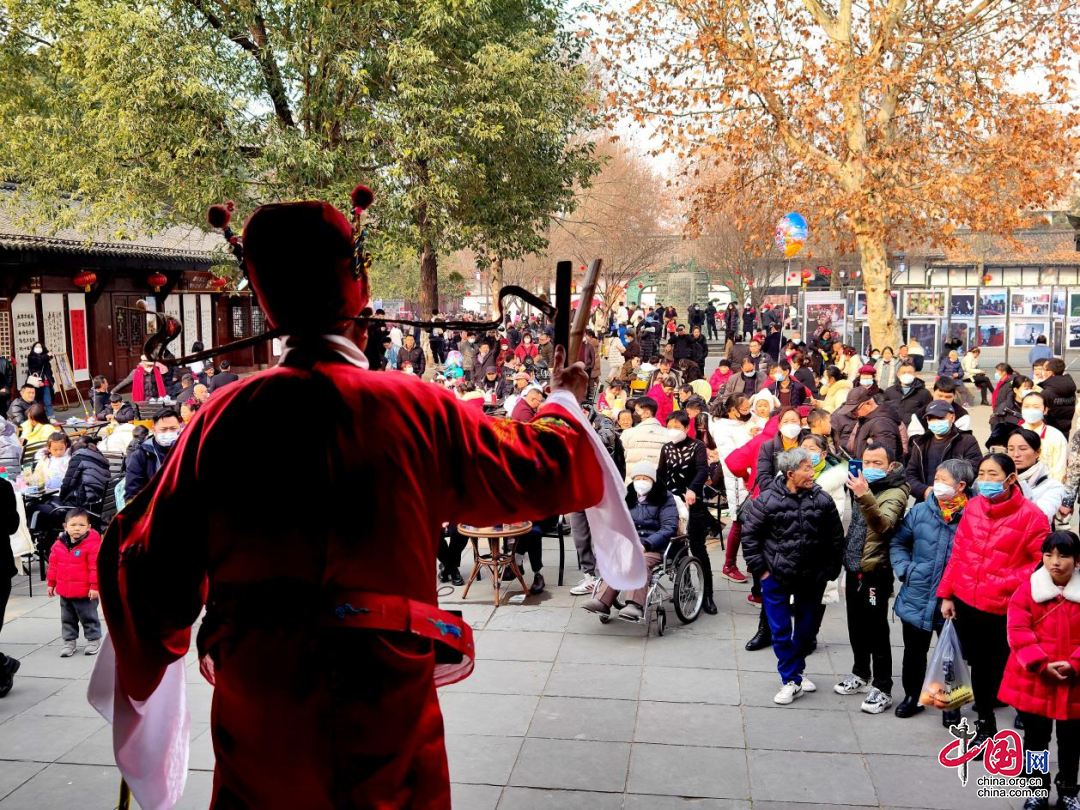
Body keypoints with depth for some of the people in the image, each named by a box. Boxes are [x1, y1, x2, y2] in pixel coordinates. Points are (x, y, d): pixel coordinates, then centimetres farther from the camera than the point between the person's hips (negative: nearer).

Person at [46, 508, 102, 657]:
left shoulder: (92, 544, -17)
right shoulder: (59, 544, 1)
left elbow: (96, 566, -17)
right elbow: (53, 565, 10)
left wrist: (94, 586, -18)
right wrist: (51, 583, 13)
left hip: (85, 592, -5)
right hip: (64, 592, 6)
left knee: (88, 617, 7)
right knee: (67, 618, 16)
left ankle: (94, 640, 21)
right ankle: (69, 641, 28)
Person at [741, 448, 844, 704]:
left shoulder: (822, 499, -7)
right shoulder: (767, 499, -13)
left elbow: (836, 538, 3)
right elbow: (749, 534, -5)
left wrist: (830, 571, 3)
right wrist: (759, 568, -5)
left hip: (812, 578, 2)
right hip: (776, 578, -2)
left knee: (806, 629, 15)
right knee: (781, 631, 2)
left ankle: (797, 671, 36)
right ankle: (791, 681, 14)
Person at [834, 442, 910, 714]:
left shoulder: (894, 493, -16)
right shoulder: (865, 487, 11)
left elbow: (882, 524, -37)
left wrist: (865, 497, -53)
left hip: (875, 571, -8)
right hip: (854, 568, 8)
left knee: (876, 631, -3)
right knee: (856, 626, 19)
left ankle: (882, 689, 7)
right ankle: (861, 673, 35)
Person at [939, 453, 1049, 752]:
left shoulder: (1030, 515, -12)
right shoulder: (973, 506, 2)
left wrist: (1010, 584, -15)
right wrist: (946, 594, 8)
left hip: (999, 608, -4)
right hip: (963, 601, 4)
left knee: (993, 666, 5)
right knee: (977, 664, 16)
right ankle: (985, 721, 35)